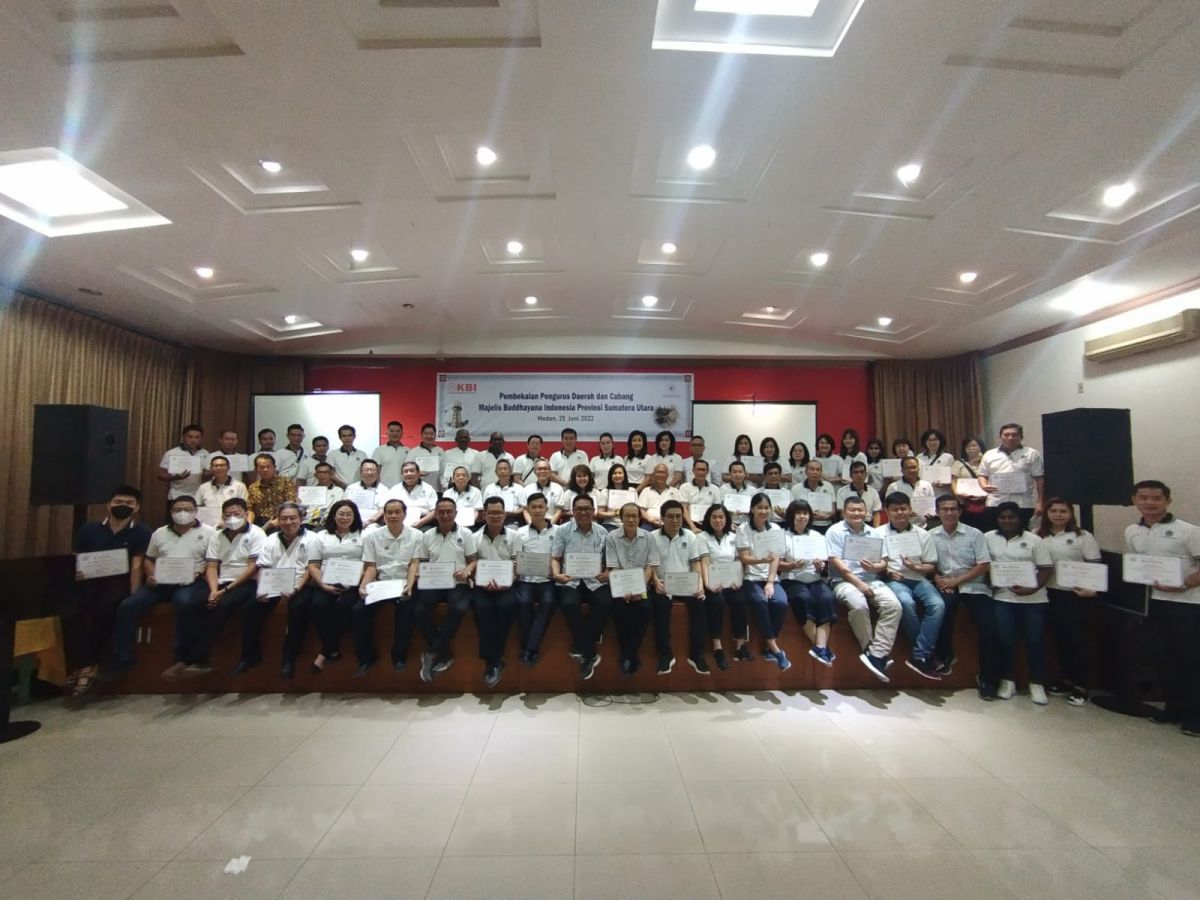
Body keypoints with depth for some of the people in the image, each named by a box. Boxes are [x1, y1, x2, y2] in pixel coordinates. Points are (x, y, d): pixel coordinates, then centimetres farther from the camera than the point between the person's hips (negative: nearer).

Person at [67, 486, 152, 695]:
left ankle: (89, 664, -14)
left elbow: (136, 566, -7)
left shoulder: (141, 533, 1)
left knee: (103, 610, -31)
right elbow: (75, 561, 14)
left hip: (119, 581, -3)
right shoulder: (89, 529, 11)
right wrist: (74, 573, -11)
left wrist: (132, 597, -17)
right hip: (90, 580, 3)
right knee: (71, 612, -26)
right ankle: (84, 665, -19)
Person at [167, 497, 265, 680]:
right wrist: (214, 590, -11)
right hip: (221, 584, 6)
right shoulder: (218, 536, 14)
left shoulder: (256, 534, -4)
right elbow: (211, 567, 8)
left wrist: (226, 590, -15)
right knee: (186, 607, -17)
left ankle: (197, 660, -24)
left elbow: (254, 567, -11)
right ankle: (182, 659, -16)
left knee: (221, 607, -32)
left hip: (246, 584, -6)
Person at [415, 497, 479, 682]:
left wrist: (467, 570, -17)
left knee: (458, 609, -34)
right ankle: (444, 654, -10)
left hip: (458, 583, -2)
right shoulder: (427, 536, 15)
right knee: (419, 611, -26)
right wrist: (419, 574, -4)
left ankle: (432, 653, -16)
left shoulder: (466, 534, 7)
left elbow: (473, 561, 6)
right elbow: (423, 563, 19)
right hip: (432, 583, 3)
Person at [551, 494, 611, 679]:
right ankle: (590, 654, -18)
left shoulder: (602, 533, 10)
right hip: (570, 580, -1)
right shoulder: (562, 530, 5)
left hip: (595, 581, 1)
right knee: (569, 604, -32)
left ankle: (583, 648, -9)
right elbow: (555, 558, 5)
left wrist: (607, 573, -10)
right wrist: (556, 574, -14)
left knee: (606, 604, -29)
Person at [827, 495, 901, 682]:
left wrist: (874, 567, -14)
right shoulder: (835, 531, 1)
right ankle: (874, 653, -14)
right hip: (845, 581, -4)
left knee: (893, 605, -23)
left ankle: (876, 655, -22)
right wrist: (858, 583, -15)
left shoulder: (873, 533, 16)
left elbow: (884, 563, 11)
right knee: (859, 605, -34)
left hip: (873, 580, 5)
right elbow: (836, 563, -8)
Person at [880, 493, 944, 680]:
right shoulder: (879, 534, 8)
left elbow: (932, 566, 12)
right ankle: (927, 654, -16)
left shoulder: (922, 534, 14)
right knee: (906, 603, -34)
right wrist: (887, 572, -14)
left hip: (918, 579, 3)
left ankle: (919, 656, -22)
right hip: (893, 580, -3)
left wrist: (915, 567, -8)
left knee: (938, 604, -27)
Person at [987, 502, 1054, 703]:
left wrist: (1032, 589, -15)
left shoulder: (1034, 540, 2)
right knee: (1005, 640, 1)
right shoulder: (988, 538, 6)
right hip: (1003, 598, 1)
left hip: (1034, 599, 0)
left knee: (1035, 640, 3)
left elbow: (1047, 569, -1)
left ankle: (1037, 684, 16)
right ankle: (1008, 681, 15)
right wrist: (988, 584, -9)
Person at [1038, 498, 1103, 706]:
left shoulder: (1083, 536, -3)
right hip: (1051, 593, 3)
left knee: (1076, 638, 1)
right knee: (1060, 637, 12)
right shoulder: (1039, 537, 5)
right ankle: (1065, 680, 24)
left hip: (1076, 594, -3)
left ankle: (1081, 685, 12)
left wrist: (1092, 589, -16)